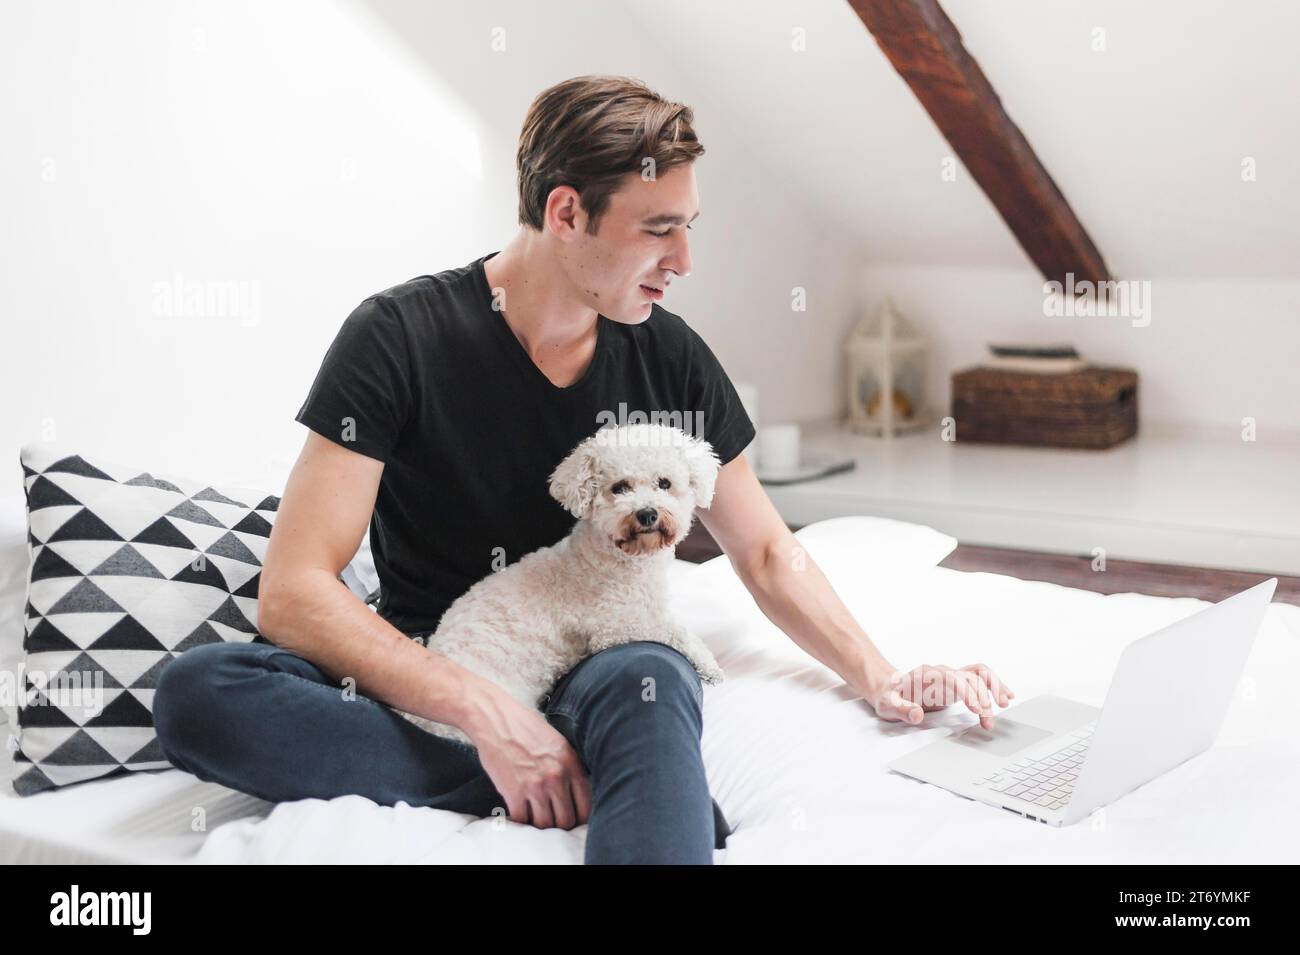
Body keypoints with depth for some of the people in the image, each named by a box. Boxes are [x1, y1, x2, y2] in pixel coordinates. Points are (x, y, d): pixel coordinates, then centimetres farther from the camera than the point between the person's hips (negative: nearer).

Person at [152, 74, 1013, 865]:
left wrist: (880, 679, -3)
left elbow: (766, 552, 12)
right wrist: (482, 709, -28)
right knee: (195, 691, -30)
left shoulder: (673, 359, 1)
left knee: (650, 680, -36)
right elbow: (293, 594, -16)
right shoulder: (400, 337, -10)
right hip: (434, 687, 0)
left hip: (600, 676, 1)